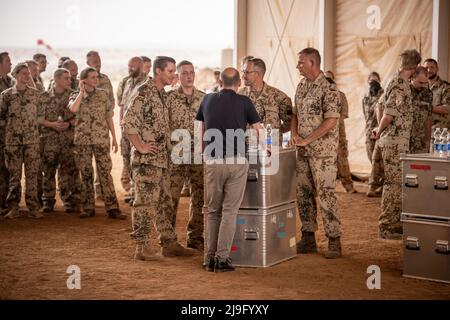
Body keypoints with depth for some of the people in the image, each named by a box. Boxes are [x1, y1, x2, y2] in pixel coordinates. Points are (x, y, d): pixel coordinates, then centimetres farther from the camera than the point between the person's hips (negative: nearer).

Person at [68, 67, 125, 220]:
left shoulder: (103, 94, 5)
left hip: (101, 139, 0)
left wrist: (114, 138, 4)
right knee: (86, 173, 6)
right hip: (82, 140, 1)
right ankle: (88, 207, 14)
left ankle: (112, 208, -4)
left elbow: (109, 117, 7)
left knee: (105, 172, -4)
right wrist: (82, 91, -13)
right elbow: (73, 109, -20)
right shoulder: (75, 96, 3)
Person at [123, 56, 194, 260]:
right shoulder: (144, 92, -13)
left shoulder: (163, 94, 15)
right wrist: (140, 146, -19)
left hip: (162, 159, 9)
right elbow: (128, 121, -21)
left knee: (164, 202, 13)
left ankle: (169, 243, 20)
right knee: (146, 202, -5)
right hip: (146, 159, -9)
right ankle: (142, 247, 1)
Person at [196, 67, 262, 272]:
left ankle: (211, 257, 12)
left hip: (213, 161, 2)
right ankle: (222, 258, 0)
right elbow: (258, 131, 6)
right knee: (230, 211, 3)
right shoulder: (244, 102, 0)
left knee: (213, 211, 13)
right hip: (236, 161, -2)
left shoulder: (208, 100, 8)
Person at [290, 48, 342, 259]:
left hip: (323, 150, -8)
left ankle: (334, 240, -1)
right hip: (303, 151, 8)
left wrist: (307, 140, -18)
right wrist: (294, 134, 1)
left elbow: (331, 121, -17)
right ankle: (308, 238, 18)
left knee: (326, 193, -7)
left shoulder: (328, 89, -12)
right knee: (303, 193, 9)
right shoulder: (301, 86, 13)